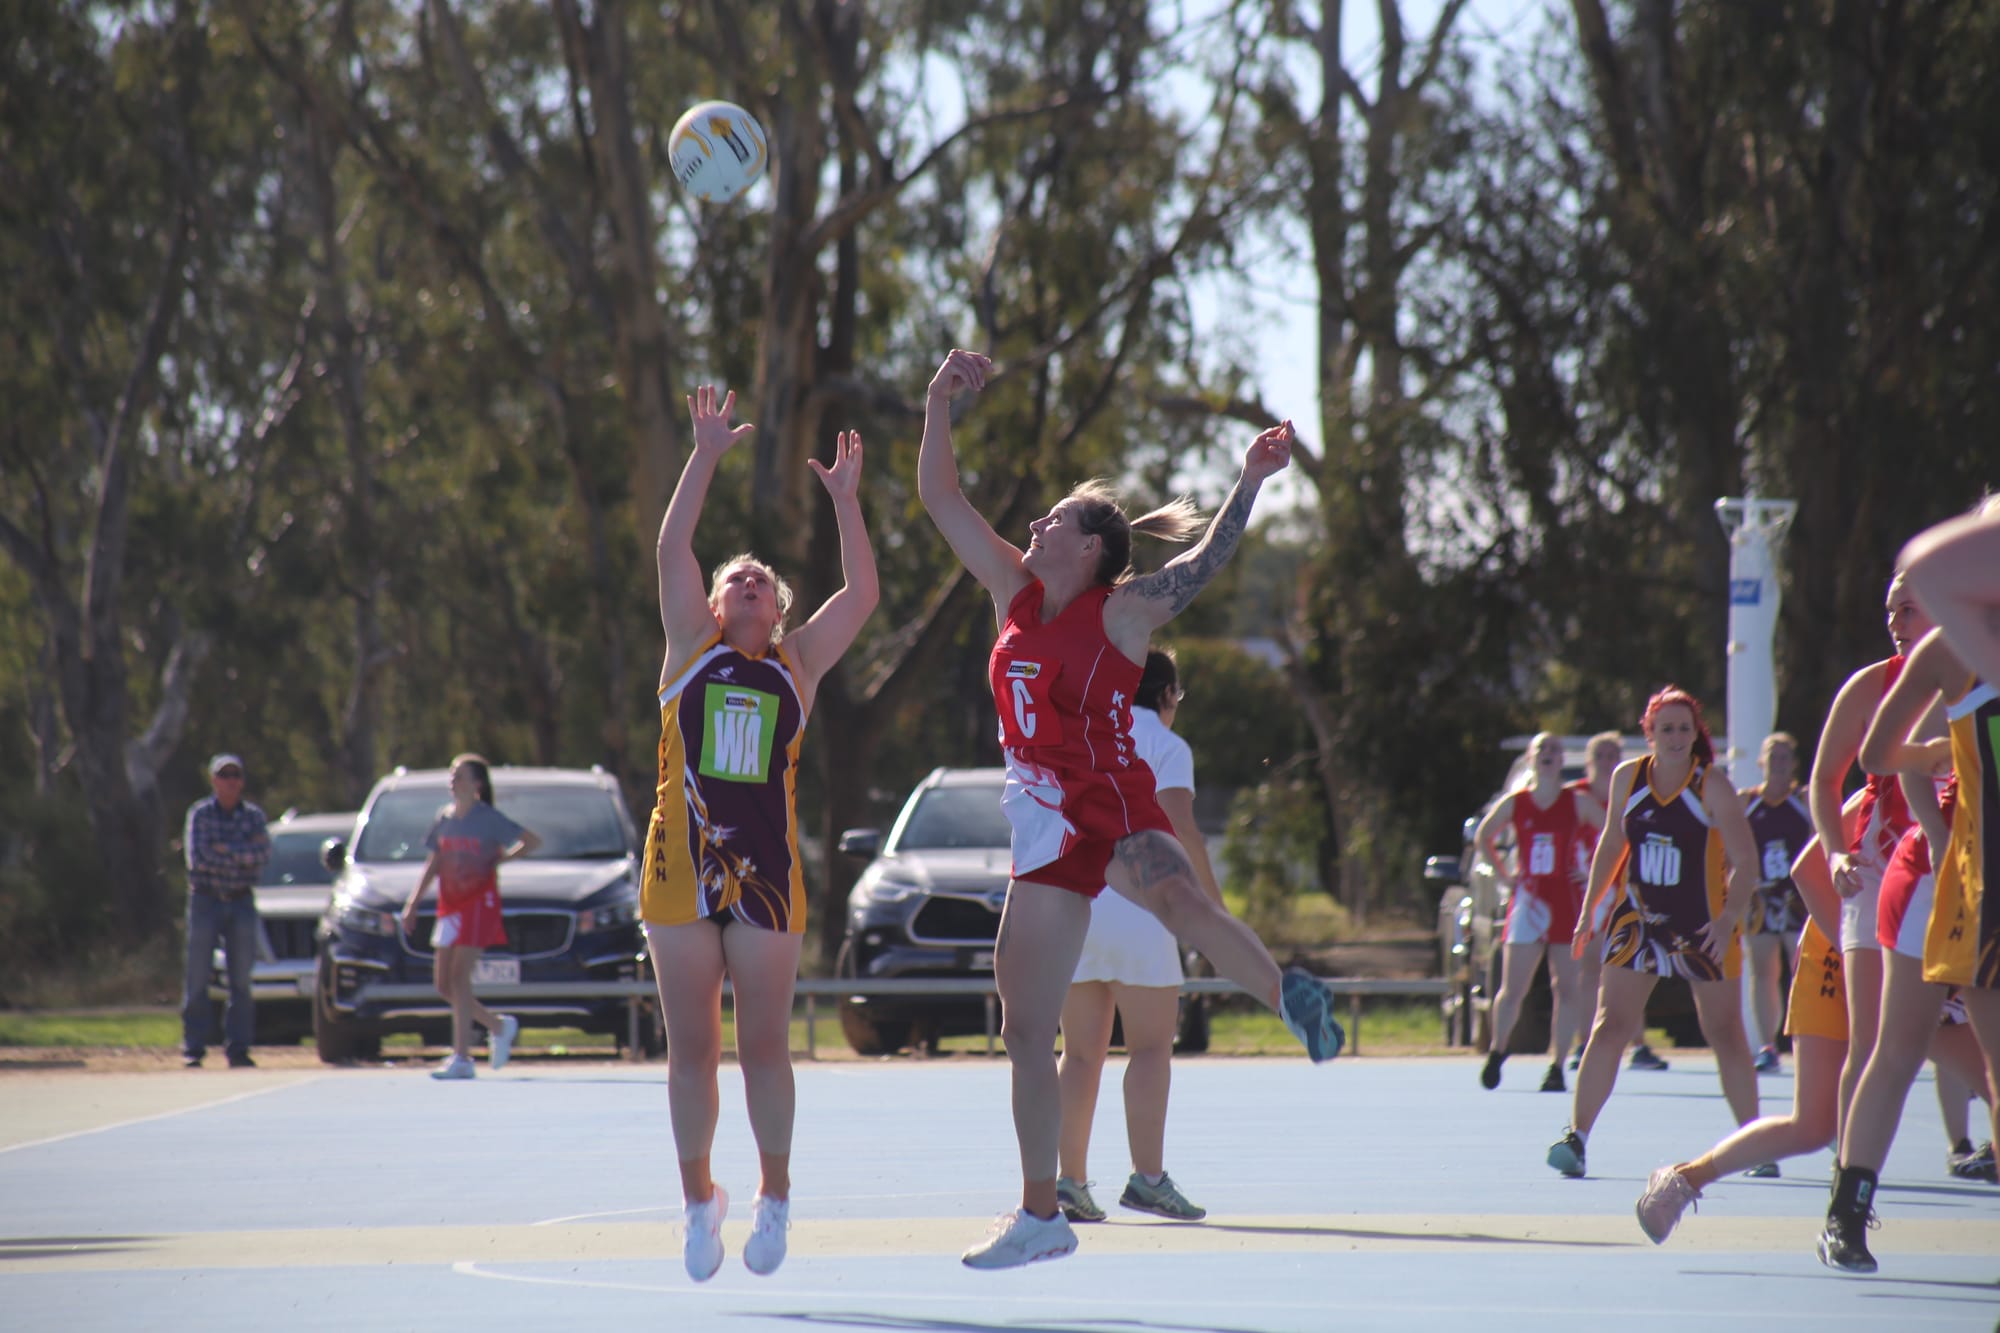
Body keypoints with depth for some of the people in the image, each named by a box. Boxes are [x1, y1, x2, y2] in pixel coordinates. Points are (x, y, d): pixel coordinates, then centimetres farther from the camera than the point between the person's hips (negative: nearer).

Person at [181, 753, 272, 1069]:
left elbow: (263, 853, -10)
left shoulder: (253, 816, 7)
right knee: (198, 977, -3)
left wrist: (226, 851, -17)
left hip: (241, 901, 2)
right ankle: (193, 1047, 0)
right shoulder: (200, 814, 0)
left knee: (241, 978, 1)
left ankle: (237, 1047, 4)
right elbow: (199, 857, -13)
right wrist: (244, 855, -10)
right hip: (206, 900, -2)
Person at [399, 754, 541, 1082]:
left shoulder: (489, 819, -5)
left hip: (479, 903, -7)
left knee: (459, 978, -14)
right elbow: (433, 865, 18)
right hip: (448, 904, 7)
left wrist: (500, 860, -7)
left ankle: (462, 1058, -13)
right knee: (443, 984, 4)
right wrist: (413, 903, 12)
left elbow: (533, 841, -4)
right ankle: (499, 1026, 23)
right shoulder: (443, 819, 11)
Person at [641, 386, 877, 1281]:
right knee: (692, 1049, 3)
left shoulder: (798, 663, 11)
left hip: (767, 876, 0)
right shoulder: (690, 649, 8)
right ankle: (699, 1199, 14)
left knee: (765, 1048, 1)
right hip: (681, 872, 0)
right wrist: (706, 457, -3)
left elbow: (862, 594, 3)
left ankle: (774, 1197, 15)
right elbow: (672, 549, 1)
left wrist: (844, 500, 1)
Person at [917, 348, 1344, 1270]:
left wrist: (1249, 483, -29)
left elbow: (1204, 560, -17)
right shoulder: (1017, 593, 10)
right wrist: (940, 403, 6)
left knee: (1176, 899, -44)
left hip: (1113, 810, -6)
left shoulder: (1120, 611, -5)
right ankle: (1040, 1215, 17)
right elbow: (940, 497, 13)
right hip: (1044, 830, 7)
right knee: (1026, 1029, 9)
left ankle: (1290, 996, -40)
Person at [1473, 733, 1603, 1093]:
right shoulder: (1513, 804, 3)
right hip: (1527, 901, 0)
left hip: (1567, 900, 0)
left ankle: (1556, 1066, 6)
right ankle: (1497, 1051, 17)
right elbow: (1481, 838, 18)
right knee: (1512, 989, -4)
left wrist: (1593, 872, 0)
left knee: (1567, 988, -1)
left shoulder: (1579, 803, 1)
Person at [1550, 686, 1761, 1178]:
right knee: (1609, 1027, -8)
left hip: (1703, 927, -2)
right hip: (1638, 918, 2)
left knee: (1725, 1035, 4)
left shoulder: (1712, 786, -11)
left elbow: (1744, 861, -12)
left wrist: (1729, 920, -24)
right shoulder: (1627, 777, 0)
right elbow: (1612, 844, 14)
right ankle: (1576, 1135, -7)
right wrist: (1589, 910, 11)